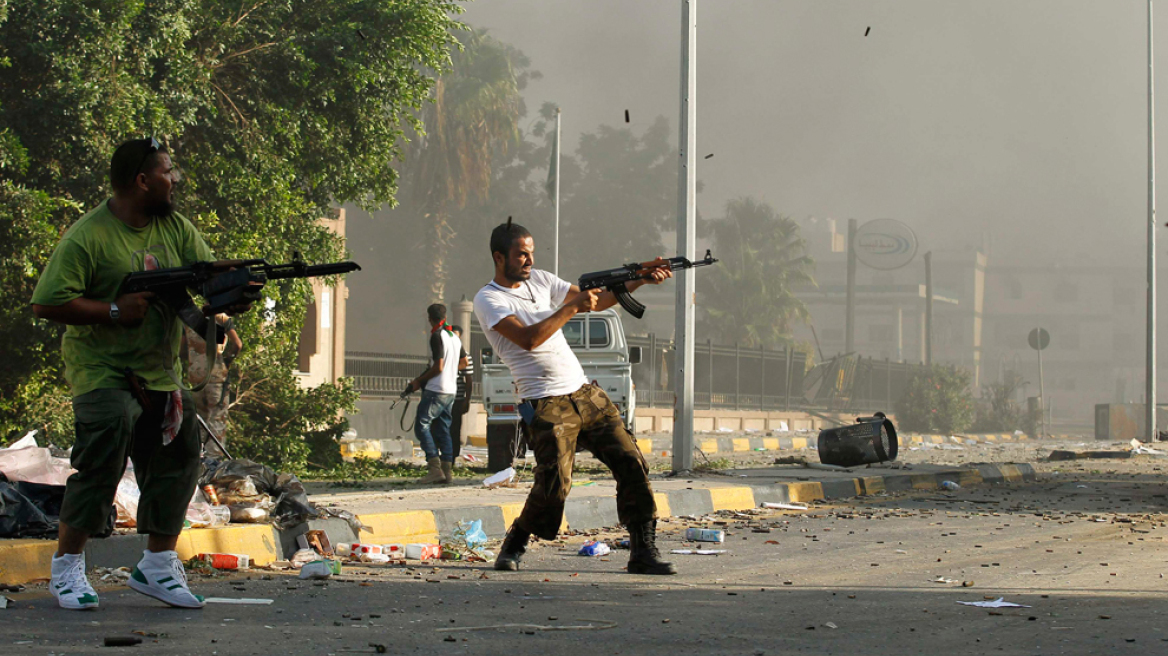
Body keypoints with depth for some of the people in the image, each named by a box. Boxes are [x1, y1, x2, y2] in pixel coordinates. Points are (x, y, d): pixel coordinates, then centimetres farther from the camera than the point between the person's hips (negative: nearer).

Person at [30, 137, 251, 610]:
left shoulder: (174, 226, 7)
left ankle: (157, 567, 17)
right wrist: (115, 311, -21)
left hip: (160, 373, 7)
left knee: (177, 459, 4)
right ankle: (66, 568, -2)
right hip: (102, 372, -7)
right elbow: (46, 303, -19)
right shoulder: (87, 237, -16)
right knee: (101, 461, -17)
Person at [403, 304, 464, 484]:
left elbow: (438, 367, -16)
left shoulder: (437, 336, -12)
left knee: (421, 426, -6)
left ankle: (434, 468, -16)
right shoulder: (455, 338, 14)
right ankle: (448, 471, 3)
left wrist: (419, 381, -4)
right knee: (443, 431, 10)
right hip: (451, 390, 8)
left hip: (435, 390, -8)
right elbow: (463, 364, 21)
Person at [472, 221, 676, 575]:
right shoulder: (488, 299, -6)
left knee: (631, 463, -5)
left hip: (586, 393, 7)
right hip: (548, 405, -7)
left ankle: (643, 552, -1)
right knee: (554, 485, -15)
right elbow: (528, 339, -20)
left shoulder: (540, 280, 15)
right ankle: (513, 546, 11)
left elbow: (597, 301, 15)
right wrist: (572, 307, -18)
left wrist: (641, 278, 2)